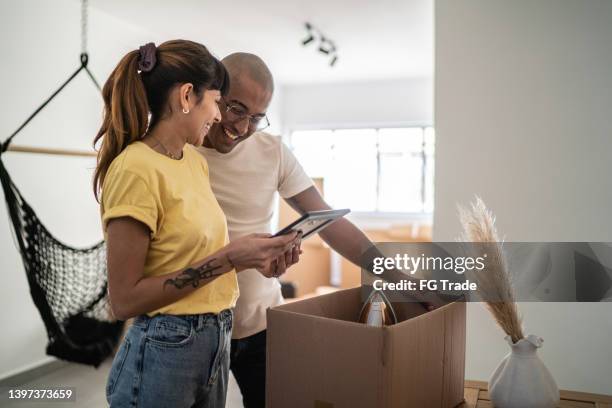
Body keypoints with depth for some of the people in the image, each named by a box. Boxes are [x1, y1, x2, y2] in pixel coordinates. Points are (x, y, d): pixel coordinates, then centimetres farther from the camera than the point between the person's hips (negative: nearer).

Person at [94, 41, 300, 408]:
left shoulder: (196, 161, 6)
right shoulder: (136, 169, -19)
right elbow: (124, 300, -20)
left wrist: (252, 259, -5)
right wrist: (227, 258, -22)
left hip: (217, 341, 8)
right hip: (163, 352, -8)